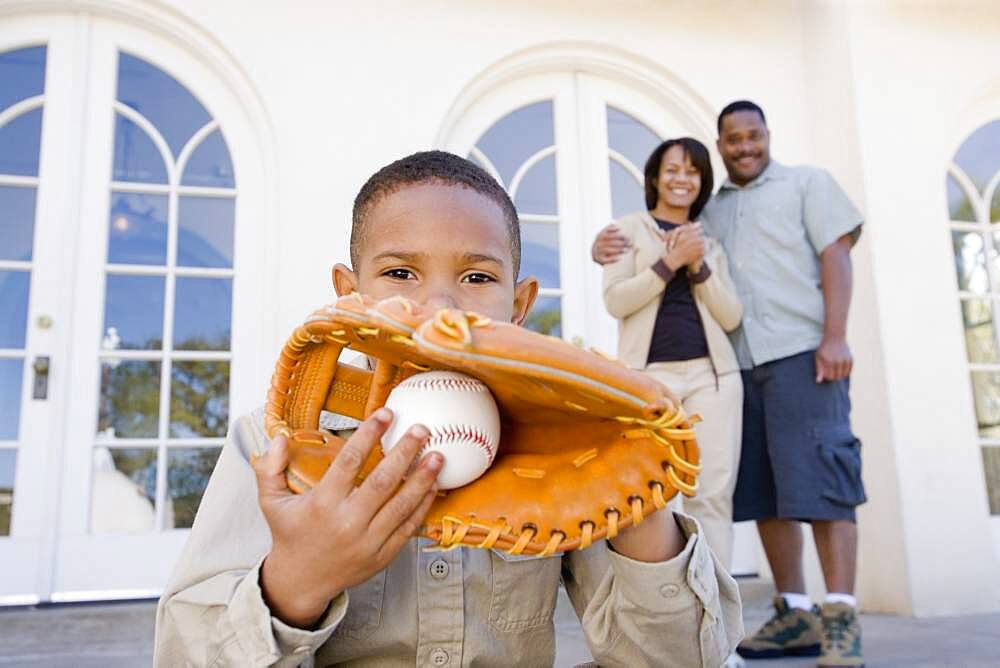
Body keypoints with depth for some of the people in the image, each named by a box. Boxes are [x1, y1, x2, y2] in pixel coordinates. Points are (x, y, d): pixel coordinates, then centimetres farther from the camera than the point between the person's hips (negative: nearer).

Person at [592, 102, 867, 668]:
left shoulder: (807, 182, 13)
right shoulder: (709, 211, 21)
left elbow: (837, 253, 1)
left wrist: (835, 336, -13)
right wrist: (607, 247, -5)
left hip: (801, 352, -4)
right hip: (738, 364, 4)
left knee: (818, 476, -10)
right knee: (763, 488, 3)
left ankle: (841, 618, -7)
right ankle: (795, 614, 11)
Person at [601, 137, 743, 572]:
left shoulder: (710, 243, 20)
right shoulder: (629, 228, 10)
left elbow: (731, 317, 10)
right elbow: (615, 300, -3)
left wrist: (698, 266, -2)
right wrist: (669, 261, -9)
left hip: (712, 373, 3)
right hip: (649, 373, -3)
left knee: (713, 492, -2)